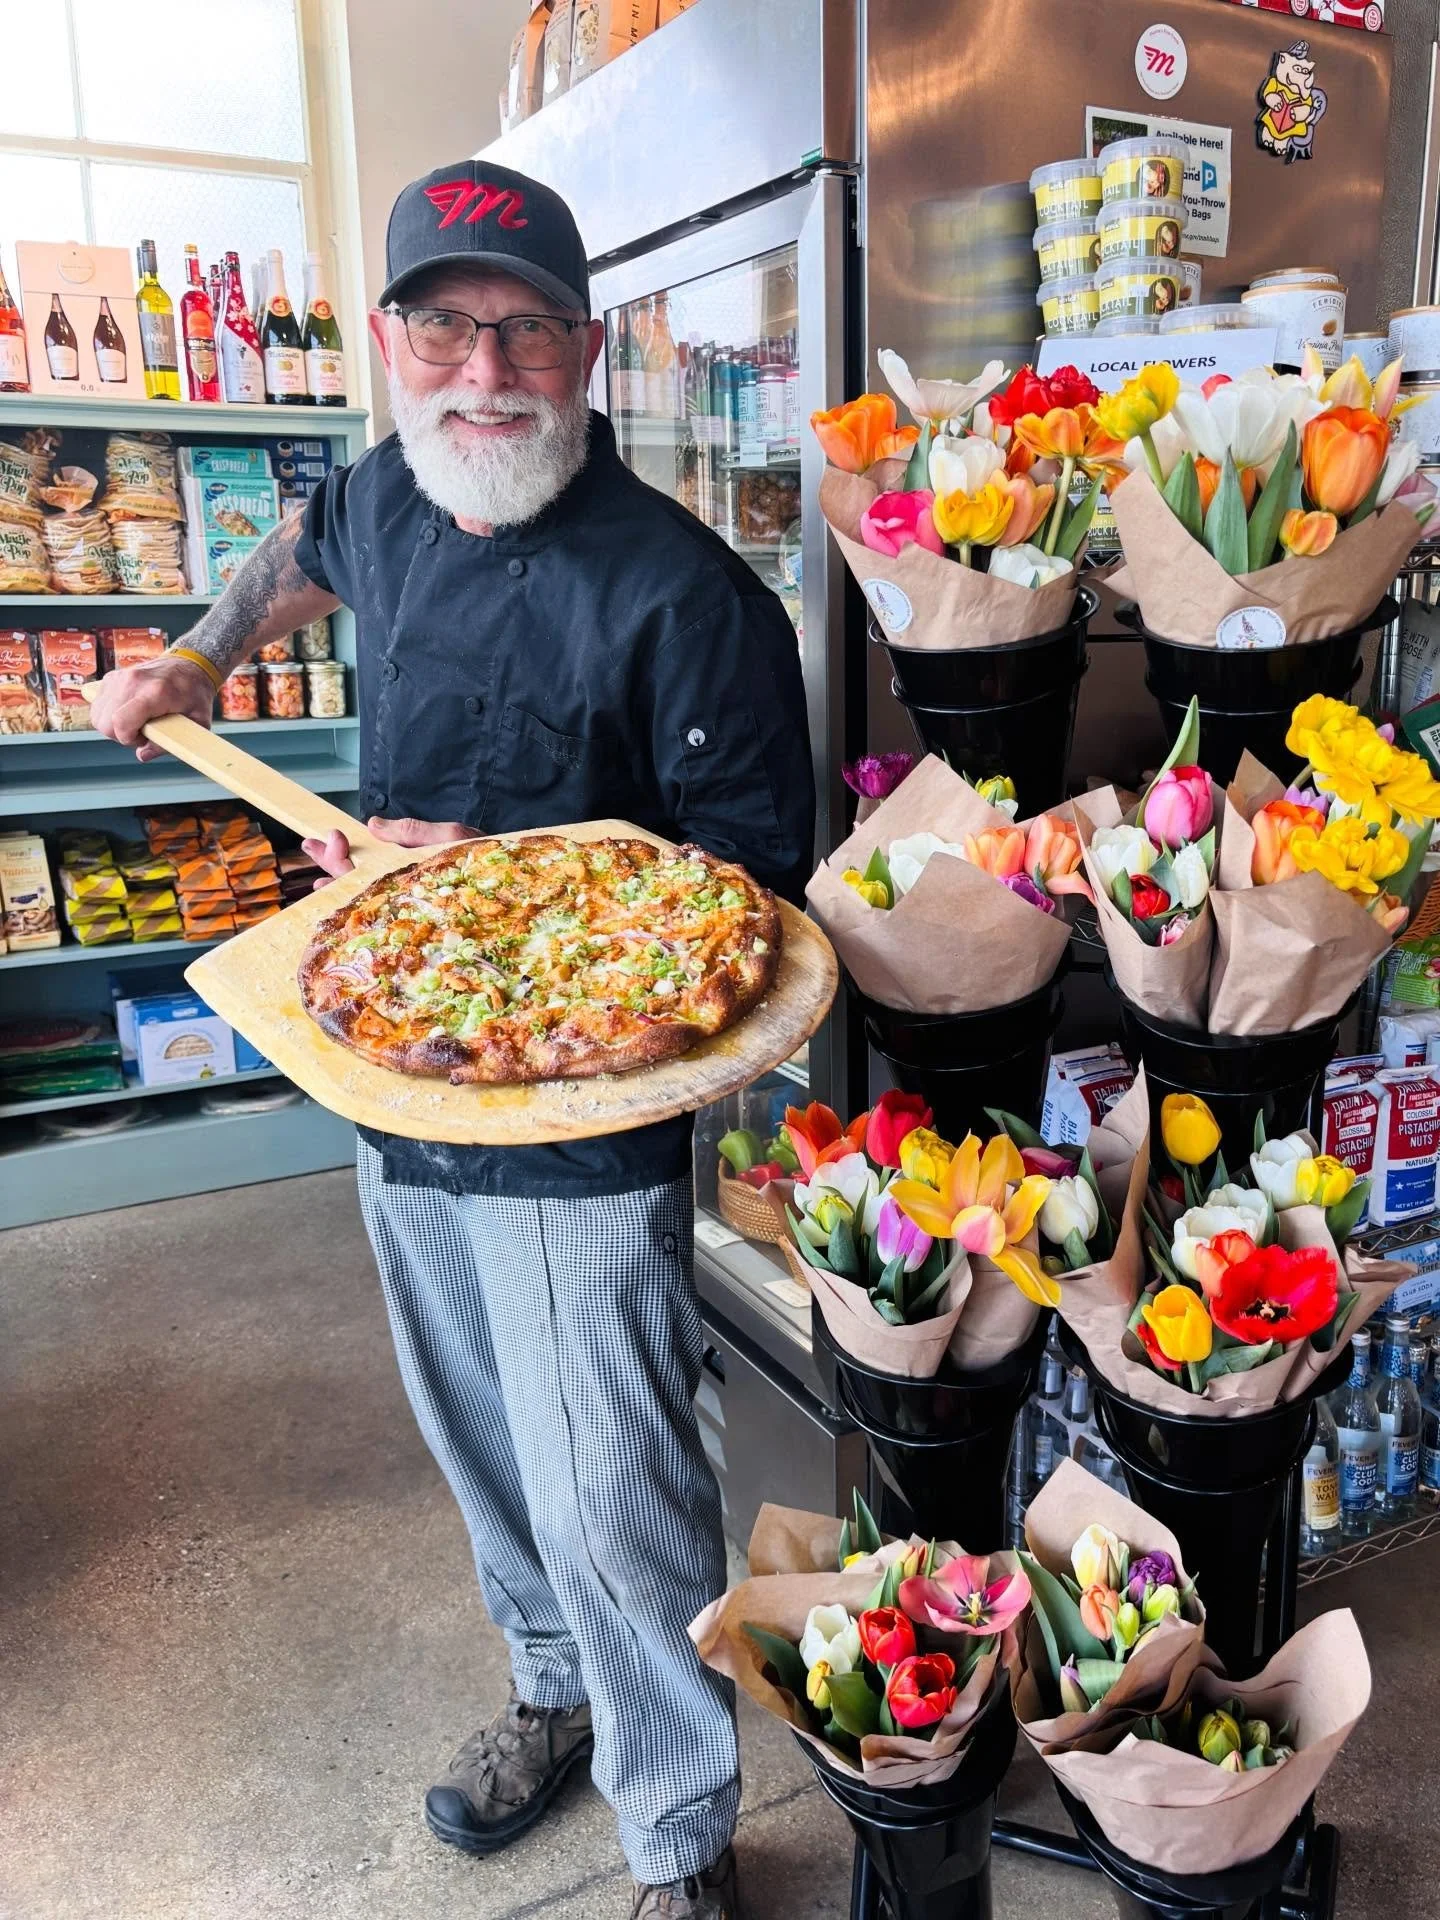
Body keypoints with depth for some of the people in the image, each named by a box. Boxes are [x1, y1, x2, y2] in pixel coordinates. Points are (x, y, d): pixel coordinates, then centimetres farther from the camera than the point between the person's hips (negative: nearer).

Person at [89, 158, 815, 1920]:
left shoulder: (685, 595, -19)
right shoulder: (385, 503, 4)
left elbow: (751, 879, -18)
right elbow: (303, 554, 30)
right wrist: (195, 664, 20)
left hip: (581, 1130, -7)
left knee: (606, 1505, 0)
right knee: (482, 1449, 24)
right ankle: (557, 1693, 50)